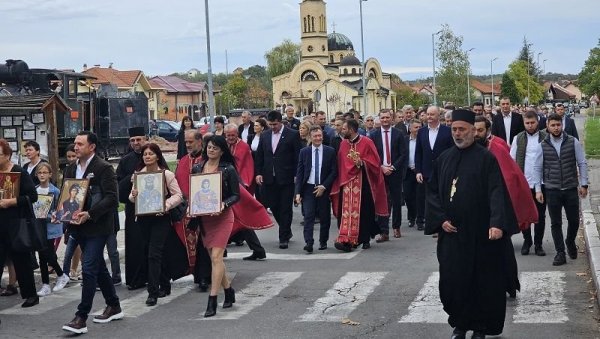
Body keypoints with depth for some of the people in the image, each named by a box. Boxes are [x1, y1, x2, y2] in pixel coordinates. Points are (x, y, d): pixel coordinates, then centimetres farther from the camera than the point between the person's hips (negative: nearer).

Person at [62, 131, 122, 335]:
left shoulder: (104, 168, -10)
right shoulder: (71, 169, 12)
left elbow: (112, 199, -16)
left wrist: (89, 214, -25)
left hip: (97, 226, -8)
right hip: (79, 227, 8)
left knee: (89, 270, -11)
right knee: (99, 268, 16)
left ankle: (81, 318, -10)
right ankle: (114, 307, 29)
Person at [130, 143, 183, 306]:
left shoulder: (167, 174, -5)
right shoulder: (138, 174, 7)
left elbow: (178, 195, -4)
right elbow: (132, 198, 12)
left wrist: (166, 205, -20)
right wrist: (133, 196, -11)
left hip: (160, 217, -5)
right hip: (143, 217, 5)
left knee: (154, 254, -12)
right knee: (155, 253, 13)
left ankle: (153, 292, -10)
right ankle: (165, 285, 28)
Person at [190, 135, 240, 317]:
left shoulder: (228, 170, -5)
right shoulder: (197, 168, 7)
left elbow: (236, 195, -4)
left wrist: (223, 204, -22)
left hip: (222, 216, -5)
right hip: (204, 218, 5)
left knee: (216, 257, -11)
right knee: (214, 257, 10)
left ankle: (212, 301, -10)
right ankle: (229, 291, 28)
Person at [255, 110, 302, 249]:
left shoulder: (292, 135, -4)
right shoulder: (264, 136, 10)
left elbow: (297, 156, -4)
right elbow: (259, 156, 13)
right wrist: (258, 173, 3)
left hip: (286, 178, -4)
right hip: (270, 178, 5)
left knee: (285, 208, -1)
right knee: (273, 206, 9)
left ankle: (284, 238, 5)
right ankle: (286, 231, 28)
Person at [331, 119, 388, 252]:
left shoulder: (366, 142, -5)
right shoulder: (343, 144, 9)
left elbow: (375, 162, -6)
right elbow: (340, 165, 13)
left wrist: (362, 163, -22)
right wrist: (340, 183, 6)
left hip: (363, 183, -4)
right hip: (347, 183, 4)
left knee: (364, 211, 1)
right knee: (347, 211, -3)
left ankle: (366, 239, 17)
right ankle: (347, 240, -3)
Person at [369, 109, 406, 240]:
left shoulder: (398, 134, 3)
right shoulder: (374, 135, 5)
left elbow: (403, 154, 0)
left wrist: (393, 167, -9)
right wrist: (381, 167, -8)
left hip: (395, 172, 0)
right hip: (380, 172, 0)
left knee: (396, 200, 9)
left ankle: (396, 227, 24)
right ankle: (384, 232, -7)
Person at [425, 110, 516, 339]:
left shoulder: (486, 158, -6)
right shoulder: (444, 159, 8)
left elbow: (496, 192, -16)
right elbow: (432, 191, 10)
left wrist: (497, 223, -29)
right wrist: (441, 219, -4)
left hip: (480, 234, -3)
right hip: (451, 232, 4)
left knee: (482, 282, 4)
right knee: (452, 280, 3)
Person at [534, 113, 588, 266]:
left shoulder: (573, 142, -1)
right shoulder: (543, 145, 0)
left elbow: (582, 163, 2)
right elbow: (538, 168, 4)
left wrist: (583, 184, -2)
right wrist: (538, 189, 0)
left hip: (571, 189, 0)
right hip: (552, 190, 0)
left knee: (574, 220, 8)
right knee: (556, 223, 2)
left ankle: (570, 242, 36)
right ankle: (560, 253, 11)